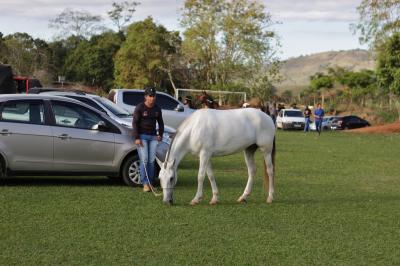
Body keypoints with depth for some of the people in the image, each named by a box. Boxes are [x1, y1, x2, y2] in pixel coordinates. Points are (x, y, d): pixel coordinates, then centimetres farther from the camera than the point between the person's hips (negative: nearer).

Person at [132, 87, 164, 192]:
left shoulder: (157, 109, 7)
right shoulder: (140, 108, -7)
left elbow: (160, 123, 17)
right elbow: (134, 123, -8)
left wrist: (160, 134, 5)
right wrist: (136, 138, -14)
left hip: (153, 137, 4)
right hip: (142, 136, -4)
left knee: (151, 161, 2)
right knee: (144, 160, -10)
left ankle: (150, 183, 9)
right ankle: (145, 183, -10)